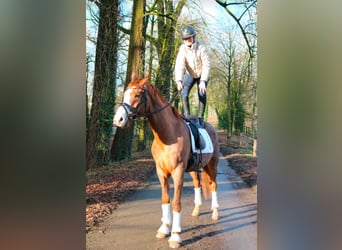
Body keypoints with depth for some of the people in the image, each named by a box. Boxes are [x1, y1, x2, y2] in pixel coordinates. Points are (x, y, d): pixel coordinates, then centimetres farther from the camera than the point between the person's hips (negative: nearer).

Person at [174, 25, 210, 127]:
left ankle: (201, 117, -7)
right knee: (184, 94, -12)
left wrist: (203, 81, -36)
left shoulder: (201, 47, -27)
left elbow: (206, 65, -28)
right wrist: (179, 81, -46)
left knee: (202, 94, -20)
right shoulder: (182, 49, -21)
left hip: (202, 75, -2)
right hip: (189, 75, 2)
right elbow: (179, 65, -31)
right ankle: (187, 116, 1)